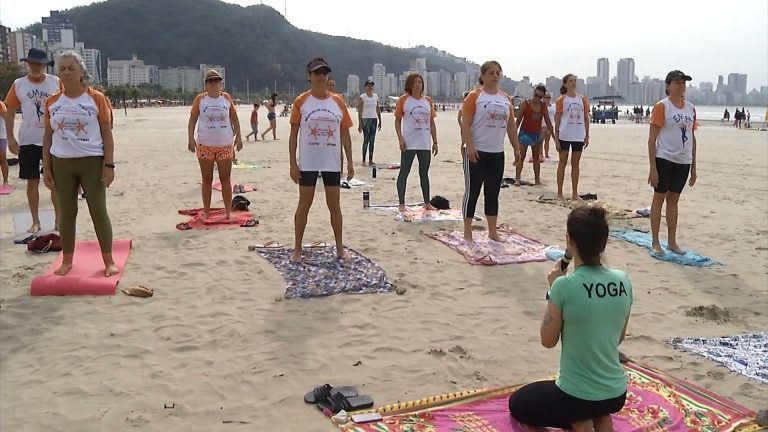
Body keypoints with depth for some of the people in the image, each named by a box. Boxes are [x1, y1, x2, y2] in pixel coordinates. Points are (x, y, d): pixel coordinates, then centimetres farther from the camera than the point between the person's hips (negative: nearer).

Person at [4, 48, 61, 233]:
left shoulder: (55, 82, 0)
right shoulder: (18, 85, 2)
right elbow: (10, 112, 5)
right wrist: (10, 138, -2)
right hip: (28, 141, 1)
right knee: (32, 181, 6)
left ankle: (59, 219, 13)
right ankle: (35, 221, 15)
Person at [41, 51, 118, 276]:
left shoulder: (96, 99, -3)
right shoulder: (52, 102, 5)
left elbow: (107, 133, -3)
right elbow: (48, 136, 9)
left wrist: (109, 164, -9)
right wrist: (46, 167, 5)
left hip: (92, 162, -3)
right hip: (61, 163, 3)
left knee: (99, 211, 0)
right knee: (67, 212, 10)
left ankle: (109, 261, 9)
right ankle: (67, 260, 21)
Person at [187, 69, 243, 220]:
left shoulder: (227, 98, 5)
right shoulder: (200, 99, 1)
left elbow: (234, 118, 12)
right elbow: (192, 120, 1)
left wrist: (238, 137, 6)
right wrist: (191, 138, -9)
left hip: (225, 145, 1)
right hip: (205, 145, -1)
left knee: (225, 179, 5)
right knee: (207, 179, 7)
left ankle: (228, 212, 11)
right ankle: (206, 212, 14)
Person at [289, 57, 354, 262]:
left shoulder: (338, 101, 4)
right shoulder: (301, 101, -2)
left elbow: (345, 134, 7)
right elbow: (293, 135, -2)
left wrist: (350, 162, 3)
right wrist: (293, 163, -7)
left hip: (332, 163, 2)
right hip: (307, 163, -2)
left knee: (334, 204, 10)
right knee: (304, 205, 6)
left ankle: (340, 248, 20)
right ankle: (297, 249, 16)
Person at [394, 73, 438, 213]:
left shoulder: (428, 100, 10)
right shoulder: (403, 99, -1)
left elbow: (431, 122, 12)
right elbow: (397, 121, -1)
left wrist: (435, 141, 9)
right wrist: (400, 139, -12)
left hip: (425, 144, 4)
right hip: (409, 143, -4)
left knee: (424, 173, 12)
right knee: (404, 172, -1)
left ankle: (427, 203, 20)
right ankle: (401, 203, 4)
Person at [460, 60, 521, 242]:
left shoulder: (506, 98, 12)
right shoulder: (474, 96, -5)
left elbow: (511, 126, 16)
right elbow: (465, 124, -10)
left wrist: (517, 149, 13)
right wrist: (470, 147, -19)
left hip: (497, 153, 6)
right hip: (477, 152, -6)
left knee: (493, 193, 11)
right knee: (472, 192, -1)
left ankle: (492, 232, 20)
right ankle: (467, 233, 8)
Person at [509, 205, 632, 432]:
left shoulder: (565, 285, -23)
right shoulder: (623, 280, -7)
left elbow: (548, 340, -10)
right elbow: (620, 337, 7)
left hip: (576, 396, -6)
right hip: (616, 394, 6)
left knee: (517, 403, 24)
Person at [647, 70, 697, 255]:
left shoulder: (690, 108, 10)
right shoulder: (662, 106, -7)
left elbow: (692, 137, 15)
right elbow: (652, 138, -10)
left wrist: (693, 165, 13)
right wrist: (653, 167, -15)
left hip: (683, 162, 5)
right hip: (664, 160, -5)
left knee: (673, 199, 13)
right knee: (659, 198, 2)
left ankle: (672, 241, 21)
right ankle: (655, 242, 10)